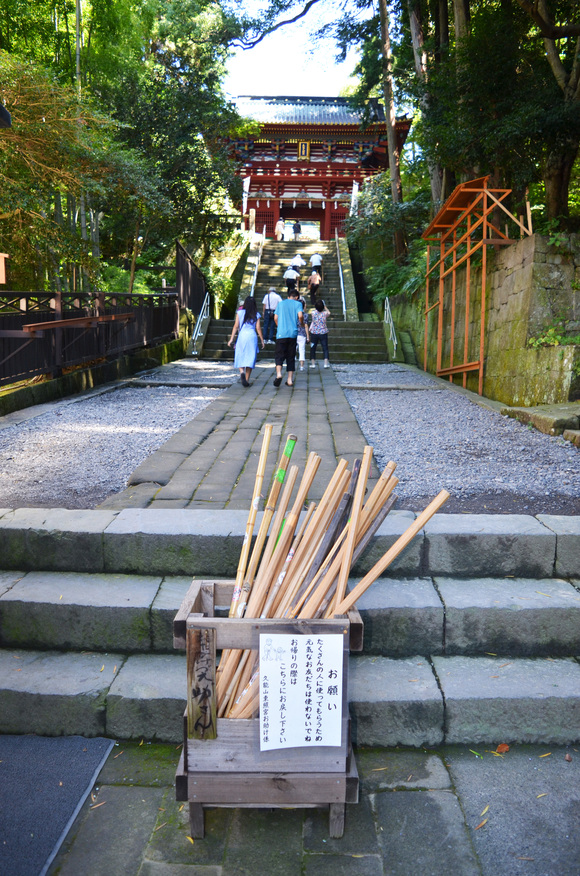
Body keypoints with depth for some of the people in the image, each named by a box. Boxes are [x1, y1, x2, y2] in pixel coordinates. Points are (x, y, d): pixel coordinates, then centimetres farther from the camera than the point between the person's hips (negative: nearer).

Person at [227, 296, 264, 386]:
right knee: (250, 358, 6)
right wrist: (262, 340, 10)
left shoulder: (240, 312, 3)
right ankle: (247, 380, 5)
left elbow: (236, 326, 1)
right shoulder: (256, 315, 3)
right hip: (252, 336, 0)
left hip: (242, 335, 0)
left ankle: (242, 372, -19)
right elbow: (258, 328, 1)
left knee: (240, 357, 10)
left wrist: (231, 339, 4)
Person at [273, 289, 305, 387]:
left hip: (281, 334, 1)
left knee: (279, 355, 1)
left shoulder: (281, 303, 13)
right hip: (292, 333, -1)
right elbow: (300, 316, -10)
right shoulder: (297, 304, 5)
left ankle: (278, 374, -25)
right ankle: (290, 379, 5)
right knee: (291, 357, 7)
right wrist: (302, 323, 10)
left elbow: (275, 318, 11)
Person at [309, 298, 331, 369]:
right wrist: (325, 307, 17)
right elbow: (329, 312, 14)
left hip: (314, 333, 1)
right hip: (323, 333, -1)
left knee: (313, 348, 10)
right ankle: (326, 363, 0)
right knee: (325, 348, 6)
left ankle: (313, 363, 10)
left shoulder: (314, 313, -9)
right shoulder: (325, 313, -9)